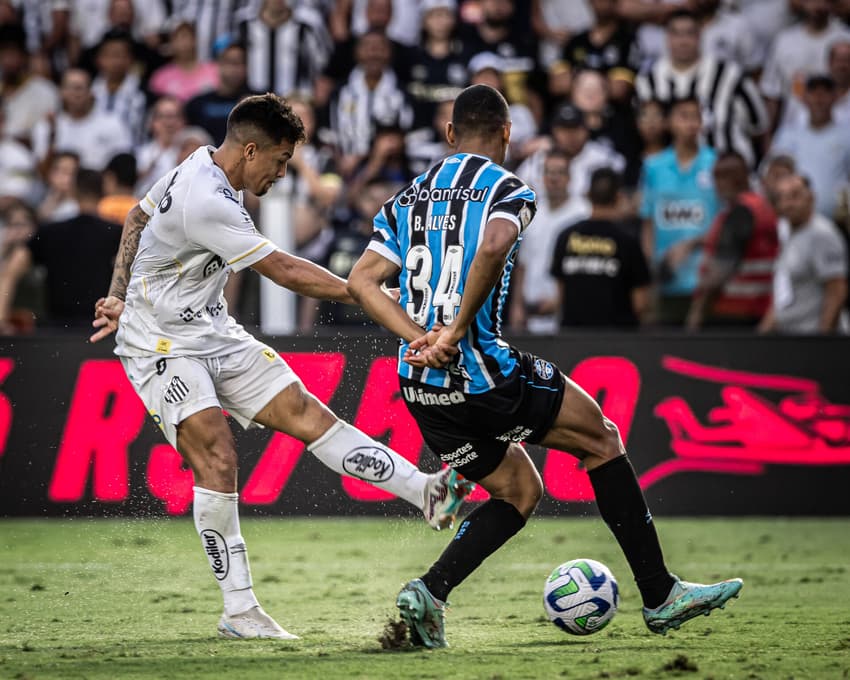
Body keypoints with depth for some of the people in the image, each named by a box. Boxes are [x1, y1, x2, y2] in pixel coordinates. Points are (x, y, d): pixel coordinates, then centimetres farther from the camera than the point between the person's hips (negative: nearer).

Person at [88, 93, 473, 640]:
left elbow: (137, 217, 18)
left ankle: (428, 493, -9)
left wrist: (121, 297, 19)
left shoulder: (199, 168, 3)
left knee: (307, 414, -1)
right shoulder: (208, 203, -29)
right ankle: (239, 611, -14)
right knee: (217, 461, -19)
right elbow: (287, 272, -26)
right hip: (162, 346, -9)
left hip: (214, 333, 9)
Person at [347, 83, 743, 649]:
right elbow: (492, 248, -26)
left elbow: (362, 282, 4)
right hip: (481, 372, -7)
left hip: (420, 388, 7)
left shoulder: (408, 198, 16)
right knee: (601, 438, 13)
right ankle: (660, 597, 13)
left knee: (520, 491, 22)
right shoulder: (507, 189, -3)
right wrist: (455, 332, -21)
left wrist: (420, 338, -5)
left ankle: (428, 593, 0)